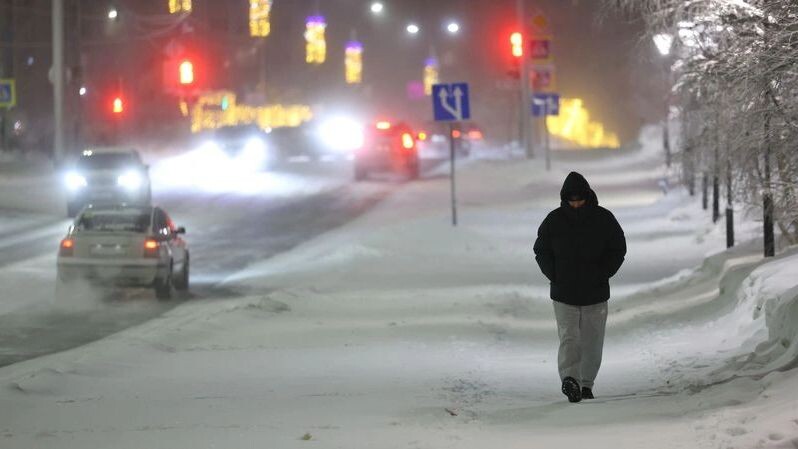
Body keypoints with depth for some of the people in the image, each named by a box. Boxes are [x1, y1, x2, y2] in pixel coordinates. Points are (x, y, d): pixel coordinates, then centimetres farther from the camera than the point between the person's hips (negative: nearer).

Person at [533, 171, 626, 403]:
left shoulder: (604, 219, -2)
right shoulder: (554, 221, -2)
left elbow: (618, 249, 7)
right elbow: (541, 251, 8)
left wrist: (602, 274, -4)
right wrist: (554, 276, -5)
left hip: (596, 292, 2)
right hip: (563, 293, -1)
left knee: (592, 341, 7)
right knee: (568, 337, -14)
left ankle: (586, 384, 18)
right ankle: (570, 378, -26)